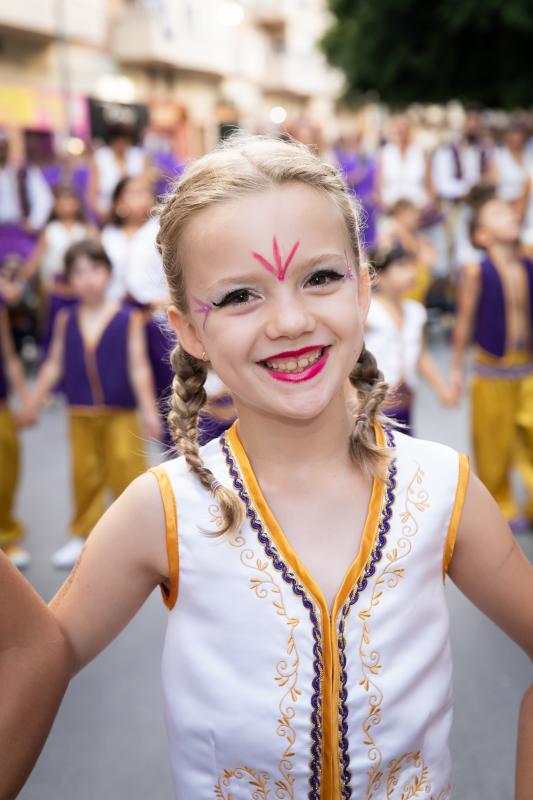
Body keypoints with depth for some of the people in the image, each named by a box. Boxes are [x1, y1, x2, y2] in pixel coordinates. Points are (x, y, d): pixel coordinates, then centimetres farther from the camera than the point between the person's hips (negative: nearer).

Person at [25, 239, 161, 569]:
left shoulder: (128, 319, -10)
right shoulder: (66, 320, 0)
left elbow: (139, 368, -9)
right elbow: (54, 365, 8)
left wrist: (150, 411, -13)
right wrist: (34, 404, 10)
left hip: (121, 414, -3)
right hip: (81, 415, 3)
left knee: (128, 472, -1)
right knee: (85, 475, 12)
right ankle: (83, 536, 28)